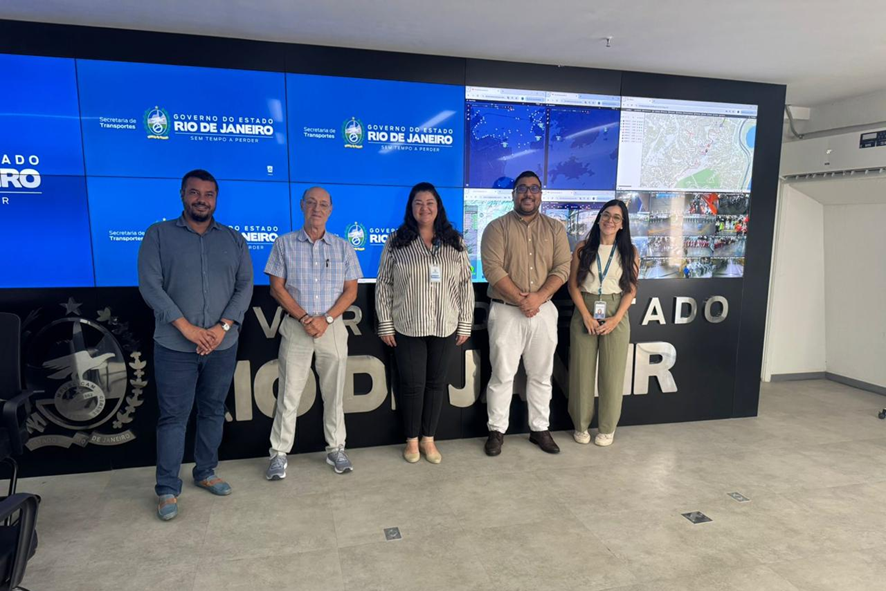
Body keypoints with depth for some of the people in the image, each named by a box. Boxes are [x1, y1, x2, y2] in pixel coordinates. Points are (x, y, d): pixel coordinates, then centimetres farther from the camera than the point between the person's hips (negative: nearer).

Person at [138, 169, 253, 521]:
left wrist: (223, 327, -10)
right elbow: (150, 286, -7)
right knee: (173, 416, 3)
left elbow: (245, 286, 2)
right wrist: (186, 327, -15)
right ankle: (167, 489, 15)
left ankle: (206, 473, 29)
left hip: (223, 345, 3)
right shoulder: (158, 235, 1)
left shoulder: (234, 239, 8)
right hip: (175, 346, -2)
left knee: (213, 411, 13)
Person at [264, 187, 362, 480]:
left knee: (334, 393, 8)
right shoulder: (284, 244, 2)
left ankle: (336, 449, 22)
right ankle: (279, 453, 15)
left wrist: (326, 319, -10)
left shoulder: (343, 247, 6)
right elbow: (276, 288, -1)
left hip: (333, 327, 1)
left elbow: (350, 291, 3)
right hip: (296, 327, -1)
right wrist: (304, 318, -11)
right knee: (289, 393, 3)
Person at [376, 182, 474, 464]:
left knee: (436, 382, 10)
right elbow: (383, 285, -1)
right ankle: (412, 440, 23)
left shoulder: (455, 242, 4)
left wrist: (465, 324, 2)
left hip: (445, 327, 2)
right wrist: (385, 324, -5)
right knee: (412, 384, 5)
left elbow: (466, 285, 5)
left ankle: (429, 439, 26)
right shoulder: (396, 241, -1)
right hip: (407, 327, -2)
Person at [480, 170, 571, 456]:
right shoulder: (497, 227, -1)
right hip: (506, 311, -3)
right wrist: (521, 300, -17)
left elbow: (562, 268, -1)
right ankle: (496, 431, 16)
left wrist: (538, 297, -16)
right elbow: (492, 268, -12)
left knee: (541, 375, 11)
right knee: (502, 374, 3)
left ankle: (540, 429, 24)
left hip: (544, 311, 3)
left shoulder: (555, 228, 8)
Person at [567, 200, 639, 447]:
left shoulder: (630, 251, 2)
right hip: (584, 313, 0)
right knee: (582, 370, 5)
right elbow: (573, 285, -1)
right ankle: (581, 425, 20)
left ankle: (607, 428, 21)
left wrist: (616, 318, -11)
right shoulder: (583, 248, 1)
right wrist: (586, 315, -11)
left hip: (616, 315, 0)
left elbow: (631, 288, 1)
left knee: (612, 372, 6)